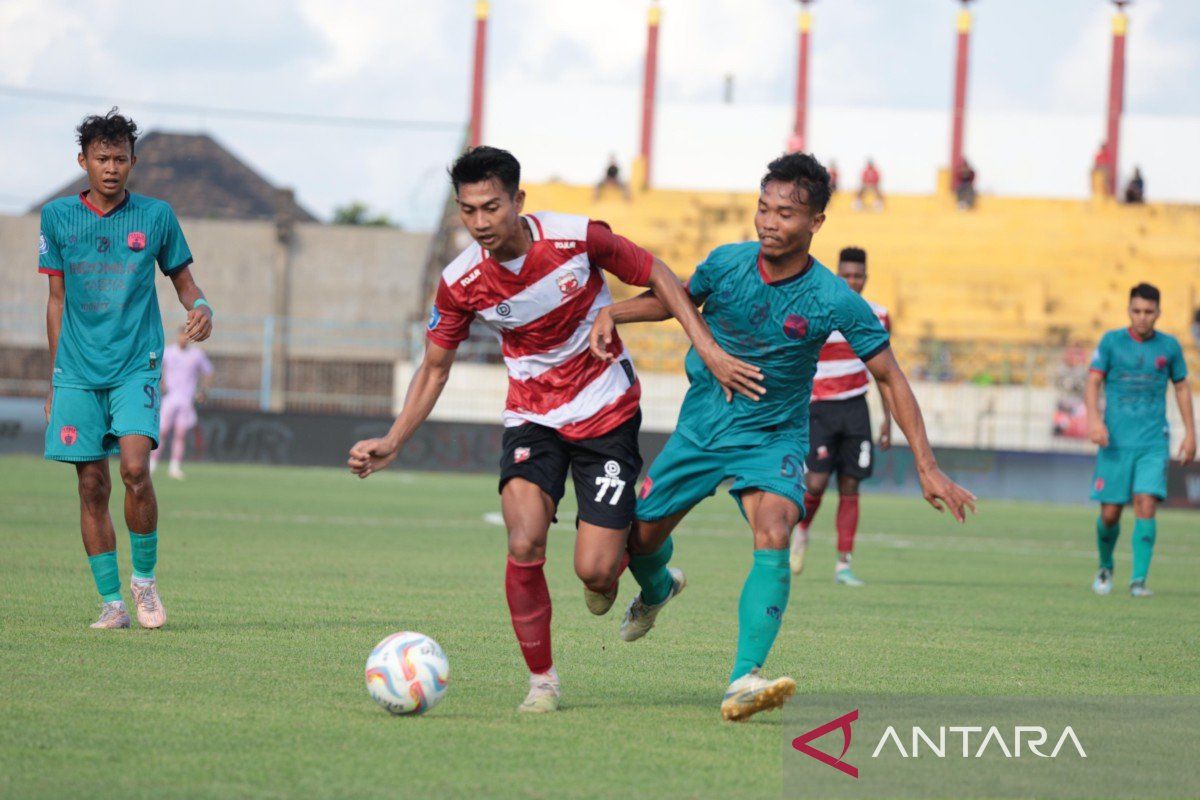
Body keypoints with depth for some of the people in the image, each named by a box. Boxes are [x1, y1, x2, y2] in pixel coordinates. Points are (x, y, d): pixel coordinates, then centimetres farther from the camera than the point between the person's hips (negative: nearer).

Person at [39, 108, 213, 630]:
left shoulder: (156, 215, 3)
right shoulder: (59, 216, 6)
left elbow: (182, 279, 14)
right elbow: (57, 299, 12)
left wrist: (201, 308, -10)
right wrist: (55, 378, 11)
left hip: (136, 366, -2)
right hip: (79, 371, 2)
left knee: (135, 469, -20)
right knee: (92, 486, -1)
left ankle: (145, 577, 0)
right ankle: (112, 601, 6)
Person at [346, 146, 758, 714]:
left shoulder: (578, 238, -18)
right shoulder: (461, 283, -12)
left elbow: (657, 277, -4)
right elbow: (434, 370, 2)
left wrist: (711, 352, -10)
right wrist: (391, 444, -11)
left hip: (607, 414, -2)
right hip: (532, 418, 2)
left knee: (594, 572, -10)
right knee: (524, 546, -23)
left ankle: (640, 564, 29)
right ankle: (541, 681, -3)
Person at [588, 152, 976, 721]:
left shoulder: (834, 301, -18)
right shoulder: (726, 263, -11)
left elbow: (891, 379, -10)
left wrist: (927, 468, -15)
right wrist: (612, 312, -9)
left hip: (774, 437, -3)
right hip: (701, 425, 3)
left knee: (773, 537, -29)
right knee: (640, 537, 8)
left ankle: (744, 681, -37)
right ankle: (656, 590, 47)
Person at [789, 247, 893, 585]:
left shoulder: (877, 317, 6)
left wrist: (888, 418, 11)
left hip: (856, 408, 3)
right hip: (820, 407, -3)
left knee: (850, 488, -1)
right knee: (817, 483, -13)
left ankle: (843, 565, 3)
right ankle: (801, 531, 19)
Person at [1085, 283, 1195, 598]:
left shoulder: (1169, 346, 6)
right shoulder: (1111, 341, 2)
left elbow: (1182, 388, 16)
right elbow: (1093, 383, -3)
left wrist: (1190, 433, 12)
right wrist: (1095, 419, -20)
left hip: (1153, 442, 0)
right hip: (1116, 442, 0)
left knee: (1145, 506, -16)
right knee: (1110, 514, 1)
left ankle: (1139, 580, -14)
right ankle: (1106, 568, 28)